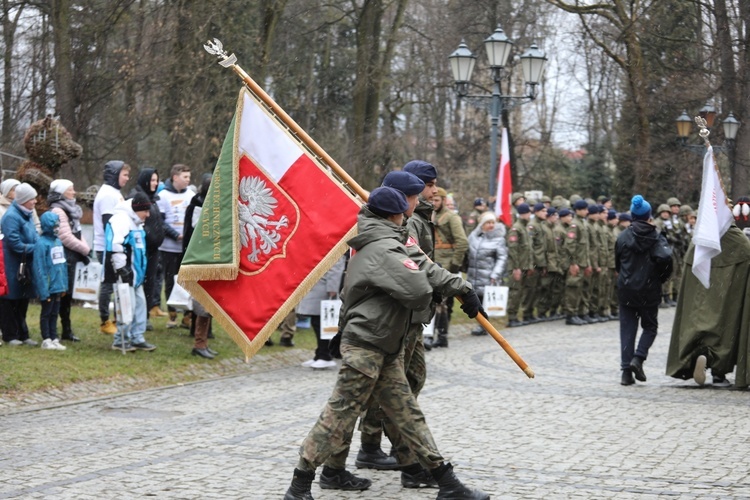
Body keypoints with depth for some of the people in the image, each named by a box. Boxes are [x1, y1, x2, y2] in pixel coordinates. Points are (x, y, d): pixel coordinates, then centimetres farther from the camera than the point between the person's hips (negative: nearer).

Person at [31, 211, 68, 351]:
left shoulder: (58, 241, 7)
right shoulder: (41, 243, -16)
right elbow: (39, 269, -18)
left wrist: (64, 284, 9)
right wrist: (43, 290, -19)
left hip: (58, 286, 7)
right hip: (48, 287, -7)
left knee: (54, 313, 12)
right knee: (46, 313, 5)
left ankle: (54, 339, 18)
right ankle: (46, 340, 12)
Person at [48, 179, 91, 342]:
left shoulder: (70, 210, 17)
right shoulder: (58, 211, -13)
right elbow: (66, 237, -18)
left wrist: (84, 249, 4)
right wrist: (85, 249, -10)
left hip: (71, 257, 10)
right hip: (64, 257, -10)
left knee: (67, 294, 13)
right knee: (62, 293, -7)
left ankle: (67, 330, 19)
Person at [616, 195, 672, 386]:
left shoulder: (623, 236, 0)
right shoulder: (656, 237, -6)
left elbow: (617, 263, 5)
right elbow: (665, 257, -20)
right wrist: (662, 277, -3)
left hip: (626, 289, 2)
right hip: (649, 290, -2)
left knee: (627, 328, 7)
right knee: (650, 326, 15)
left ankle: (626, 370, 2)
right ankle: (638, 358, -7)